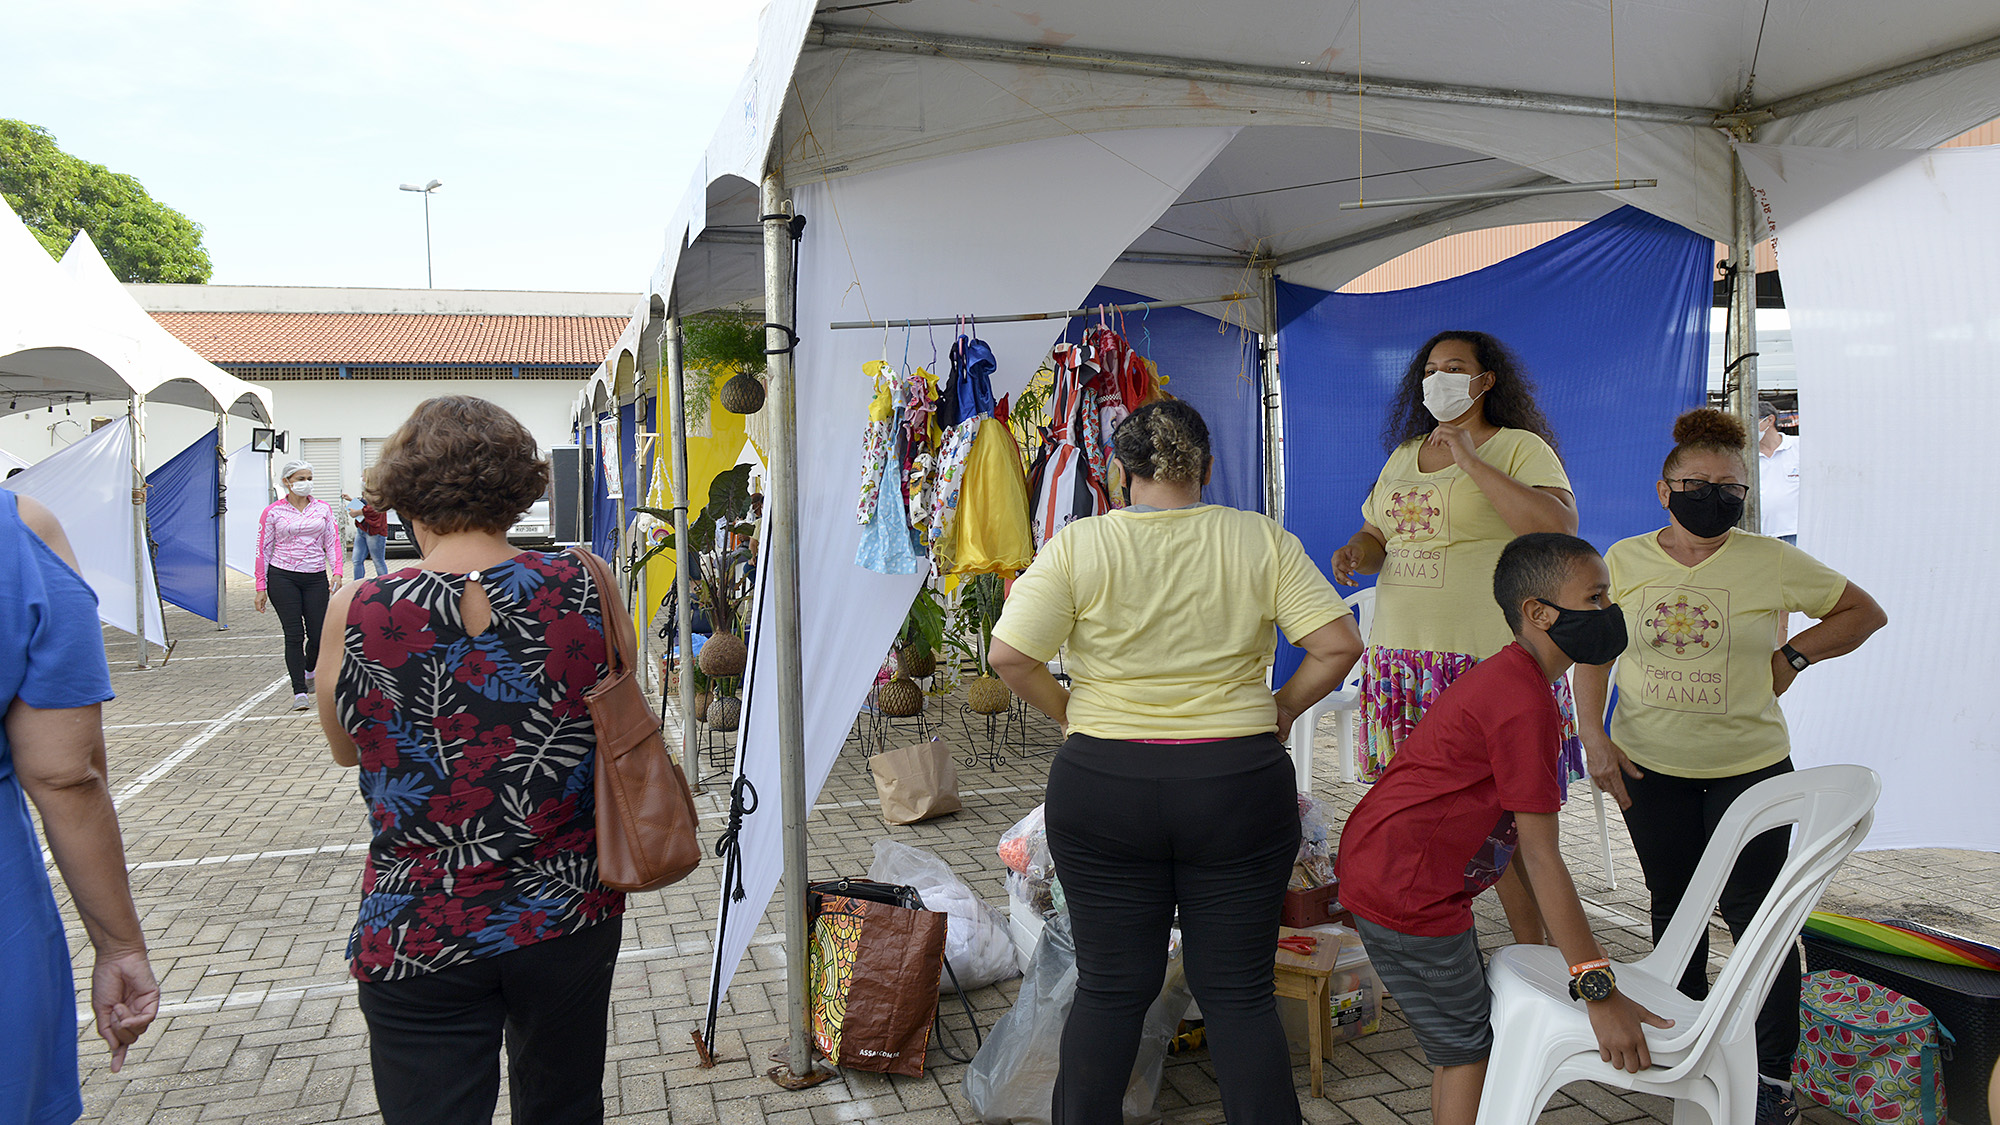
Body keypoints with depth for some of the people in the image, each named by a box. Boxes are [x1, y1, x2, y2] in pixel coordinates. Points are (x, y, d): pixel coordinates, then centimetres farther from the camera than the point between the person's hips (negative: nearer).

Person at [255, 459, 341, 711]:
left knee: (319, 635, 0)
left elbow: (333, 542, 9)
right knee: (294, 635, -6)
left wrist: (336, 572, -6)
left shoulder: (323, 508, 9)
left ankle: (309, 671, 32)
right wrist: (261, 588, 1)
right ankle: (299, 692, -1)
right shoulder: (273, 512, 3)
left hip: (316, 577, 2)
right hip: (282, 577, -2)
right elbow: (263, 549, 5)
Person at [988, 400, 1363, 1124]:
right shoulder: (1262, 540, -1)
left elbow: (1010, 656, -11)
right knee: (1239, 993, 12)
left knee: (1110, 989, 12)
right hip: (1240, 786, 1)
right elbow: (1338, 645, -6)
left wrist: (1072, 714, 3)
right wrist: (1279, 711, 8)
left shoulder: (1078, 546, -5)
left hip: (1103, 787, 0)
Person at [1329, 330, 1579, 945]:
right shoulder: (1403, 455, 19)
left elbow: (1559, 527, -16)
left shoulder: (1520, 448, 0)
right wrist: (1356, 552, 2)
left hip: (1493, 657, -5)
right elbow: (1376, 534, 26)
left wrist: (1471, 461, -15)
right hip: (1401, 656, 6)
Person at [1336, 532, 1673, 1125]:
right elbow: (1541, 856, -22)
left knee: (1462, 1036, 20)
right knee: (1469, 1046, 2)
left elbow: (1519, 842, 15)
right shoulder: (1528, 703, -22)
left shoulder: (1503, 677, 11)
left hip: (1380, 867, 10)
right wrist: (1600, 991, -19)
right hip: (1404, 890, -10)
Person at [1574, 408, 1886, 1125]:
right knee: (1673, 904, 15)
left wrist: (1790, 658, -5)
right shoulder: (1625, 561, -3)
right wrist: (1593, 737, -3)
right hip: (1649, 767, 2)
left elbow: (1865, 611, 6)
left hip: (1748, 767, -2)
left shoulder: (1772, 562, -8)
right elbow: (1592, 650, 5)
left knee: (1754, 911, 1)